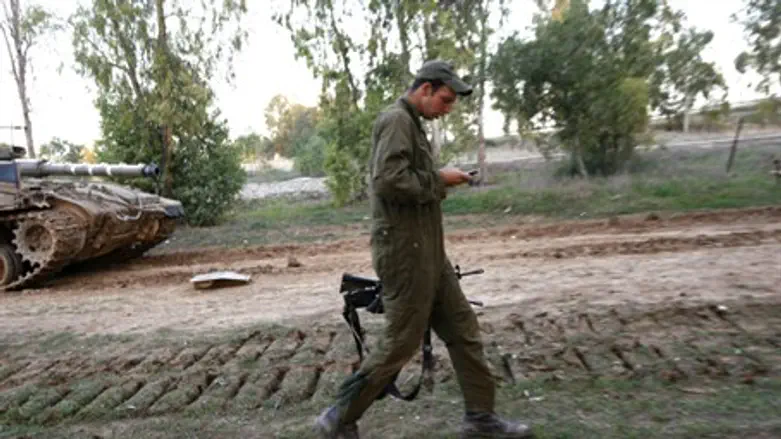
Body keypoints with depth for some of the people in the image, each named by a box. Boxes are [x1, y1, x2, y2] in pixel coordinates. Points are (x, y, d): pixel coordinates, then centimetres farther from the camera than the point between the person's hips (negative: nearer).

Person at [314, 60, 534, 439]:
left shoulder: (411, 124, 19)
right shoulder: (396, 119, -12)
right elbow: (389, 181, -26)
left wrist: (437, 185, 9)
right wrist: (438, 180, -13)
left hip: (427, 251, 10)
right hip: (405, 252, -10)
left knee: (462, 329, 13)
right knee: (399, 344, -1)